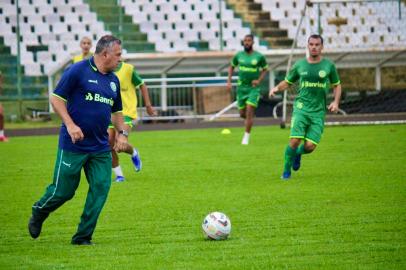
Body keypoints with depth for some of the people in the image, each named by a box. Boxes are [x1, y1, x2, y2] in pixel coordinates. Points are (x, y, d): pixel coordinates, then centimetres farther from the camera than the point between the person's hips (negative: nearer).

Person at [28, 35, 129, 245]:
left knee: (101, 187, -5)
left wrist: (122, 133, 7)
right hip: (73, 145, -6)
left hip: (101, 148, 6)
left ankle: (83, 236, 4)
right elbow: (56, 98, -9)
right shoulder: (78, 71, -9)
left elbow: (116, 111, 24)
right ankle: (38, 214, 32)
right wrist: (70, 125, -19)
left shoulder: (113, 80, 13)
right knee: (63, 190, 1)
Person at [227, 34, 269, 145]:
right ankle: (249, 119, 43)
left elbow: (265, 69, 7)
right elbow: (231, 67, 15)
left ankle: (246, 137, -7)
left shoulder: (259, 57, -7)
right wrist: (229, 81, 5)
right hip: (241, 87, 3)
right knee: (242, 113, 8)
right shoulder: (239, 55, 0)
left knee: (249, 112, -14)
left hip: (253, 87, -3)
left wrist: (259, 80, -9)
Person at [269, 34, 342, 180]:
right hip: (301, 108, 0)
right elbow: (287, 82, 15)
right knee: (295, 140, -16)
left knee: (310, 146, -9)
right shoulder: (300, 65, 5)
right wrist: (277, 88, -6)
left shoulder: (329, 65, 4)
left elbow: (337, 85, 15)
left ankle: (298, 153, 29)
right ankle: (286, 171, 4)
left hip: (318, 112, 0)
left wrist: (336, 102, -2)